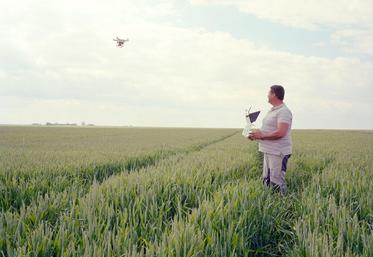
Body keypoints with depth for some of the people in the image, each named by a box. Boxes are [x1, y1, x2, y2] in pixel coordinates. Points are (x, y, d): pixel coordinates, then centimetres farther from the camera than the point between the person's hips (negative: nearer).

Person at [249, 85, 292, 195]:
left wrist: (262, 135, -17)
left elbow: (280, 132, -25)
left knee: (276, 183, -8)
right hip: (268, 151, 10)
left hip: (278, 153, -10)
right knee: (266, 181, 14)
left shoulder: (284, 111, -14)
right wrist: (257, 134, 7)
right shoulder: (272, 111, 17)